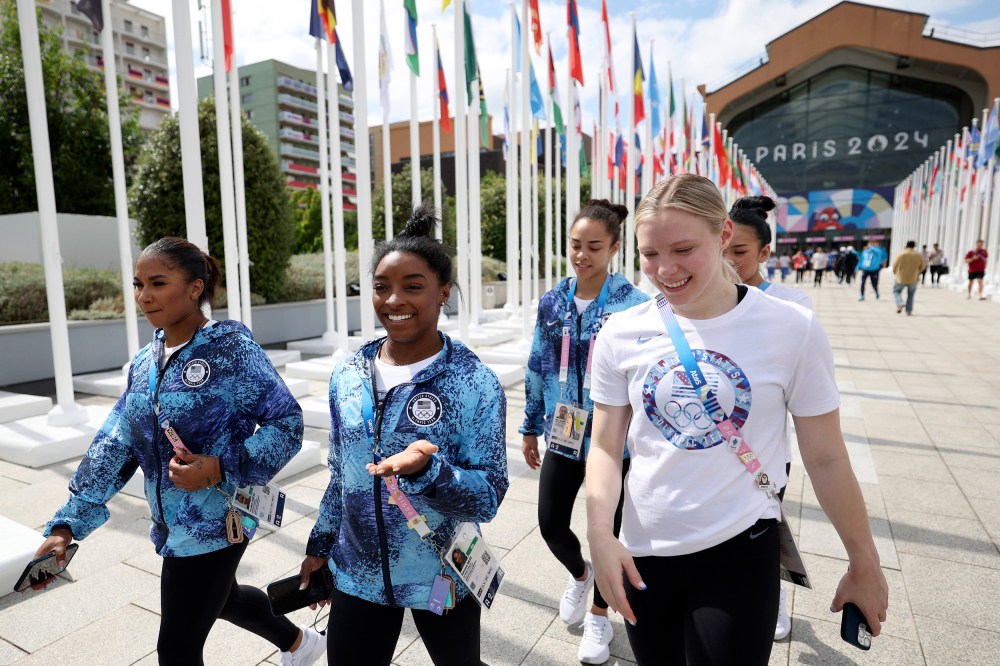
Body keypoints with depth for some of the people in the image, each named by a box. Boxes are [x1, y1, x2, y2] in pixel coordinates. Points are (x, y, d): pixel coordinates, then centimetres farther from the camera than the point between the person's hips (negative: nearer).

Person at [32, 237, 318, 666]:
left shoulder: (230, 346, -18)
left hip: (215, 524, -8)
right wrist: (68, 524, -1)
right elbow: (113, 446, 4)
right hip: (173, 525, 8)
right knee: (222, 597, 28)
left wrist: (222, 468, -28)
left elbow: (287, 421, -18)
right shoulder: (144, 363, 3)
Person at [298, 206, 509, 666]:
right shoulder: (347, 375, -3)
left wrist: (426, 468, -34)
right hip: (358, 575, 3)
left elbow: (488, 498, -18)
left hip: (442, 576, -3)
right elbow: (341, 475, 9)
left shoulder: (475, 383, -18)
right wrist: (320, 545, 13)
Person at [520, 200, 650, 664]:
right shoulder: (552, 303, 0)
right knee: (550, 524, 10)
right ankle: (579, 573, 47)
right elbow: (538, 368, 8)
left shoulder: (633, 305, -14)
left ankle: (599, 616, 39)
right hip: (563, 435, 4)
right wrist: (531, 427, 13)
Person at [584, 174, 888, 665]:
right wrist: (600, 534, -15)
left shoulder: (793, 329, -11)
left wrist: (864, 564, 6)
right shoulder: (622, 334, -7)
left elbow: (826, 458, -2)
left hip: (741, 550, -2)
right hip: (643, 551, 3)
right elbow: (605, 447, -1)